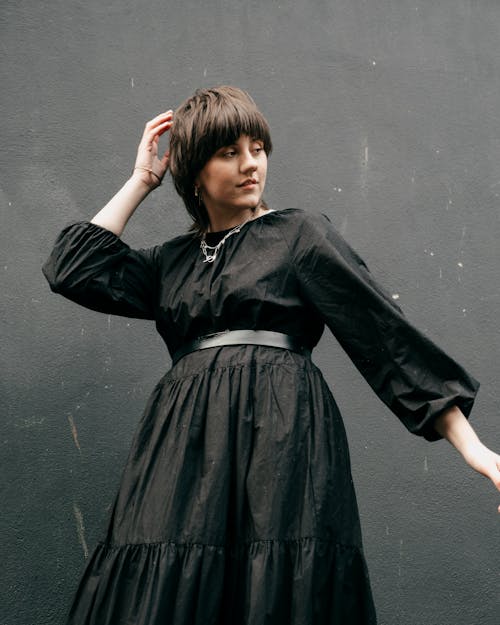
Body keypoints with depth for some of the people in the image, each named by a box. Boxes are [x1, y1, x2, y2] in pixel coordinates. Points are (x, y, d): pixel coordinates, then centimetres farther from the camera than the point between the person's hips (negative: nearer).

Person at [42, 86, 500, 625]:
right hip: (186, 451, 4)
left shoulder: (301, 234, 9)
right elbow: (73, 270, 11)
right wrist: (141, 181, 18)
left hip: (279, 439, -3)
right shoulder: (172, 261, 21)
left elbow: (387, 335, 3)